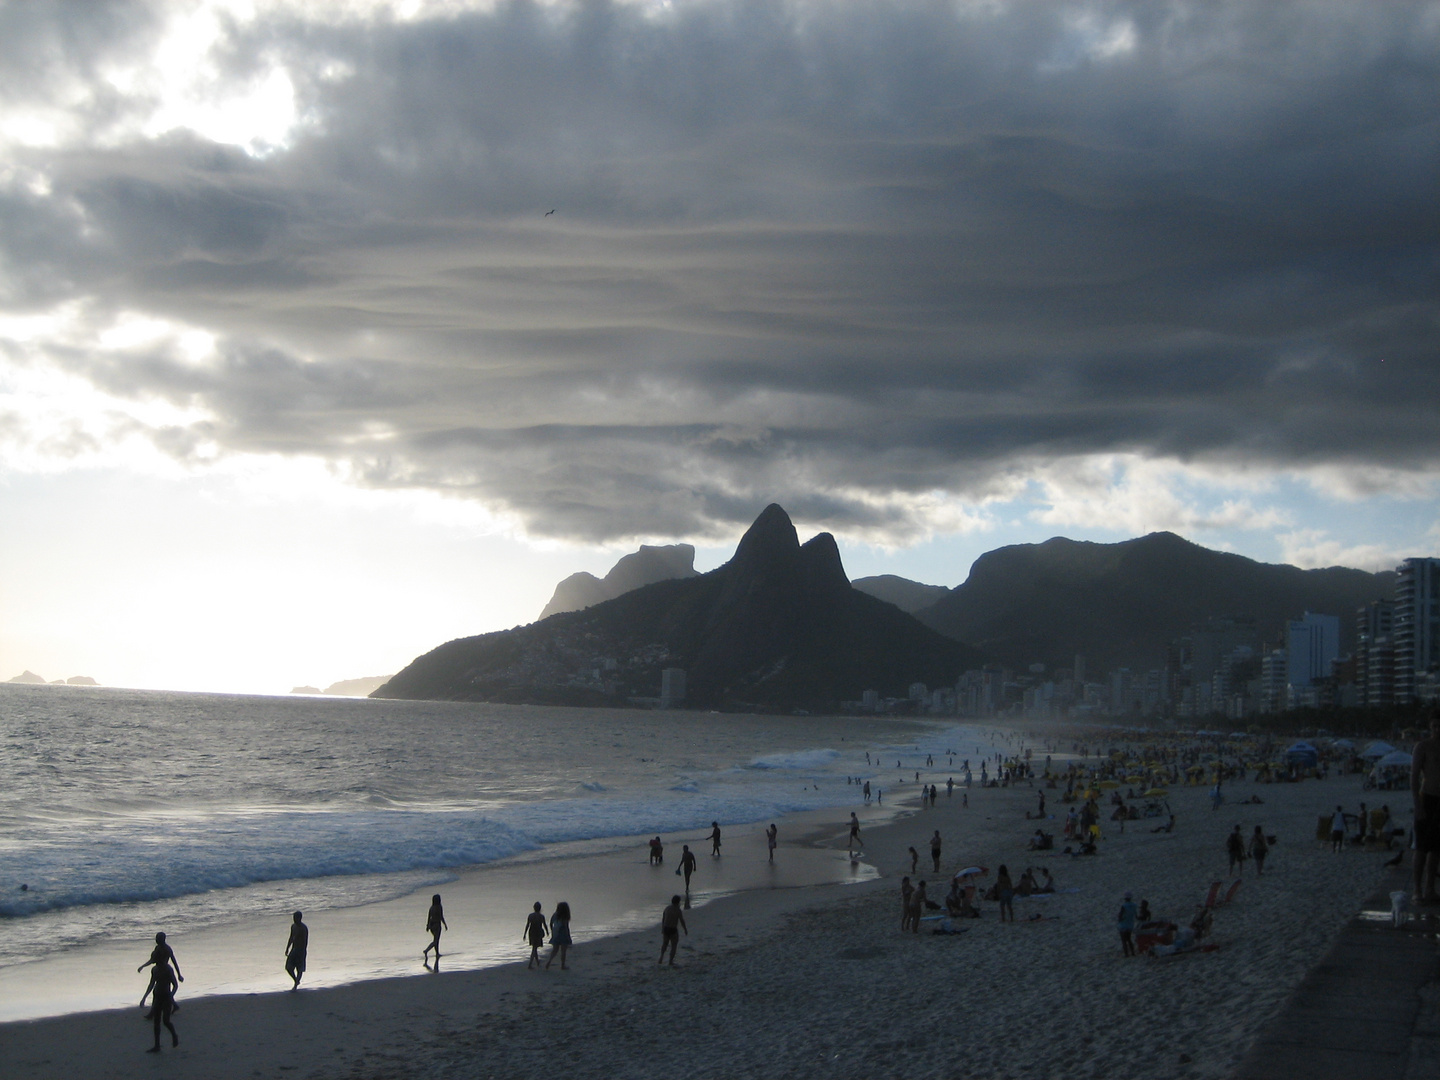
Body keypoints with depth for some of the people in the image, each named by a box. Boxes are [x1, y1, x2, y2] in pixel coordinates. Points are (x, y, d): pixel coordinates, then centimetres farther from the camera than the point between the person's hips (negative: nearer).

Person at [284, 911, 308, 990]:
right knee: (288, 967, 2)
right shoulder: (293, 926, 8)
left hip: (301, 949, -7)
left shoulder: (304, 928, -15)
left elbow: (305, 941, -17)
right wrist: (287, 949, 16)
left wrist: (303, 952, -21)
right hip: (293, 949, 7)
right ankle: (296, 981, 23)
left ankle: (296, 984, 12)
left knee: (299, 968, 1)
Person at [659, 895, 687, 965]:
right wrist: (685, 930, 2)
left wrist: (662, 929, 23)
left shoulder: (667, 908, 3)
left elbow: (663, 919, 11)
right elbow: (682, 921, -11)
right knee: (674, 946, 10)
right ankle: (671, 961, 9)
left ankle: (661, 956, 9)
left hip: (666, 929, 5)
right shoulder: (678, 910, -14)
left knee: (665, 943, 26)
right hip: (673, 930, -5)